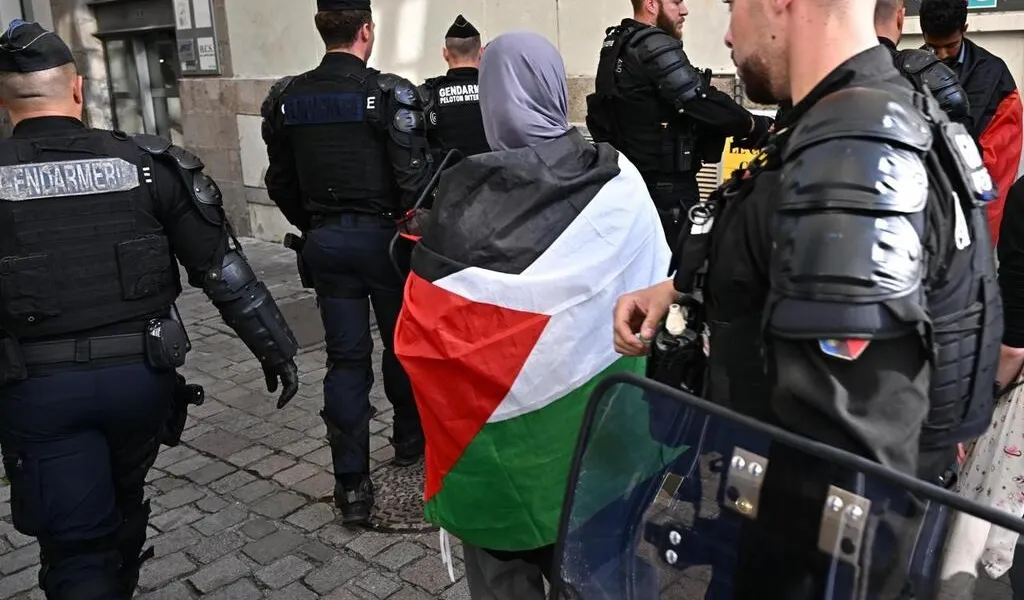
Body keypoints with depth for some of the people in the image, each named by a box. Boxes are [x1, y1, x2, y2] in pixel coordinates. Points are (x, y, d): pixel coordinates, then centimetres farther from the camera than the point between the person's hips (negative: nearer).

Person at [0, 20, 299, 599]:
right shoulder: (147, 164, -2)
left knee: (75, 548, 8)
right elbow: (222, 267, -3)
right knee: (122, 501, 28)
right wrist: (275, 348, 5)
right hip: (140, 373, 3)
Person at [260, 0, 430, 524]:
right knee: (402, 343, 17)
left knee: (345, 358, 7)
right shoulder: (390, 93, -11)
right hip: (382, 236, -3)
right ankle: (410, 438, 37)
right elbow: (414, 177, -15)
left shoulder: (287, 98, 3)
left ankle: (352, 484, 7)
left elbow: (280, 184, 9)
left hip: (325, 241, 3)